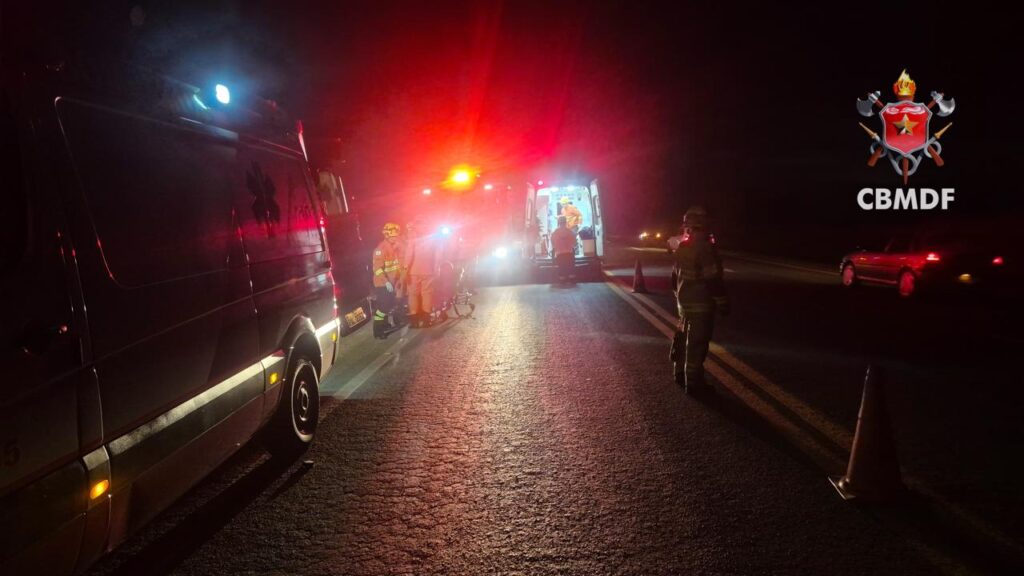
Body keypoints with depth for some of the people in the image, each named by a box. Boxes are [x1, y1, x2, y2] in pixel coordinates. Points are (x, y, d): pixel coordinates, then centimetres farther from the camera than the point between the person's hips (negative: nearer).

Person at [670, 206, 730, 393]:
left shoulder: (682, 247, 7)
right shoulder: (705, 248, -20)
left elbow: (675, 276, 15)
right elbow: (713, 280, -21)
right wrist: (723, 303, -14)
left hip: (684, 302, 8)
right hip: (701, 305, -8)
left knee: (684, 338, 19)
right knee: (697, 343, -1)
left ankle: (680, 374, 31)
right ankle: (692, 382, 5)